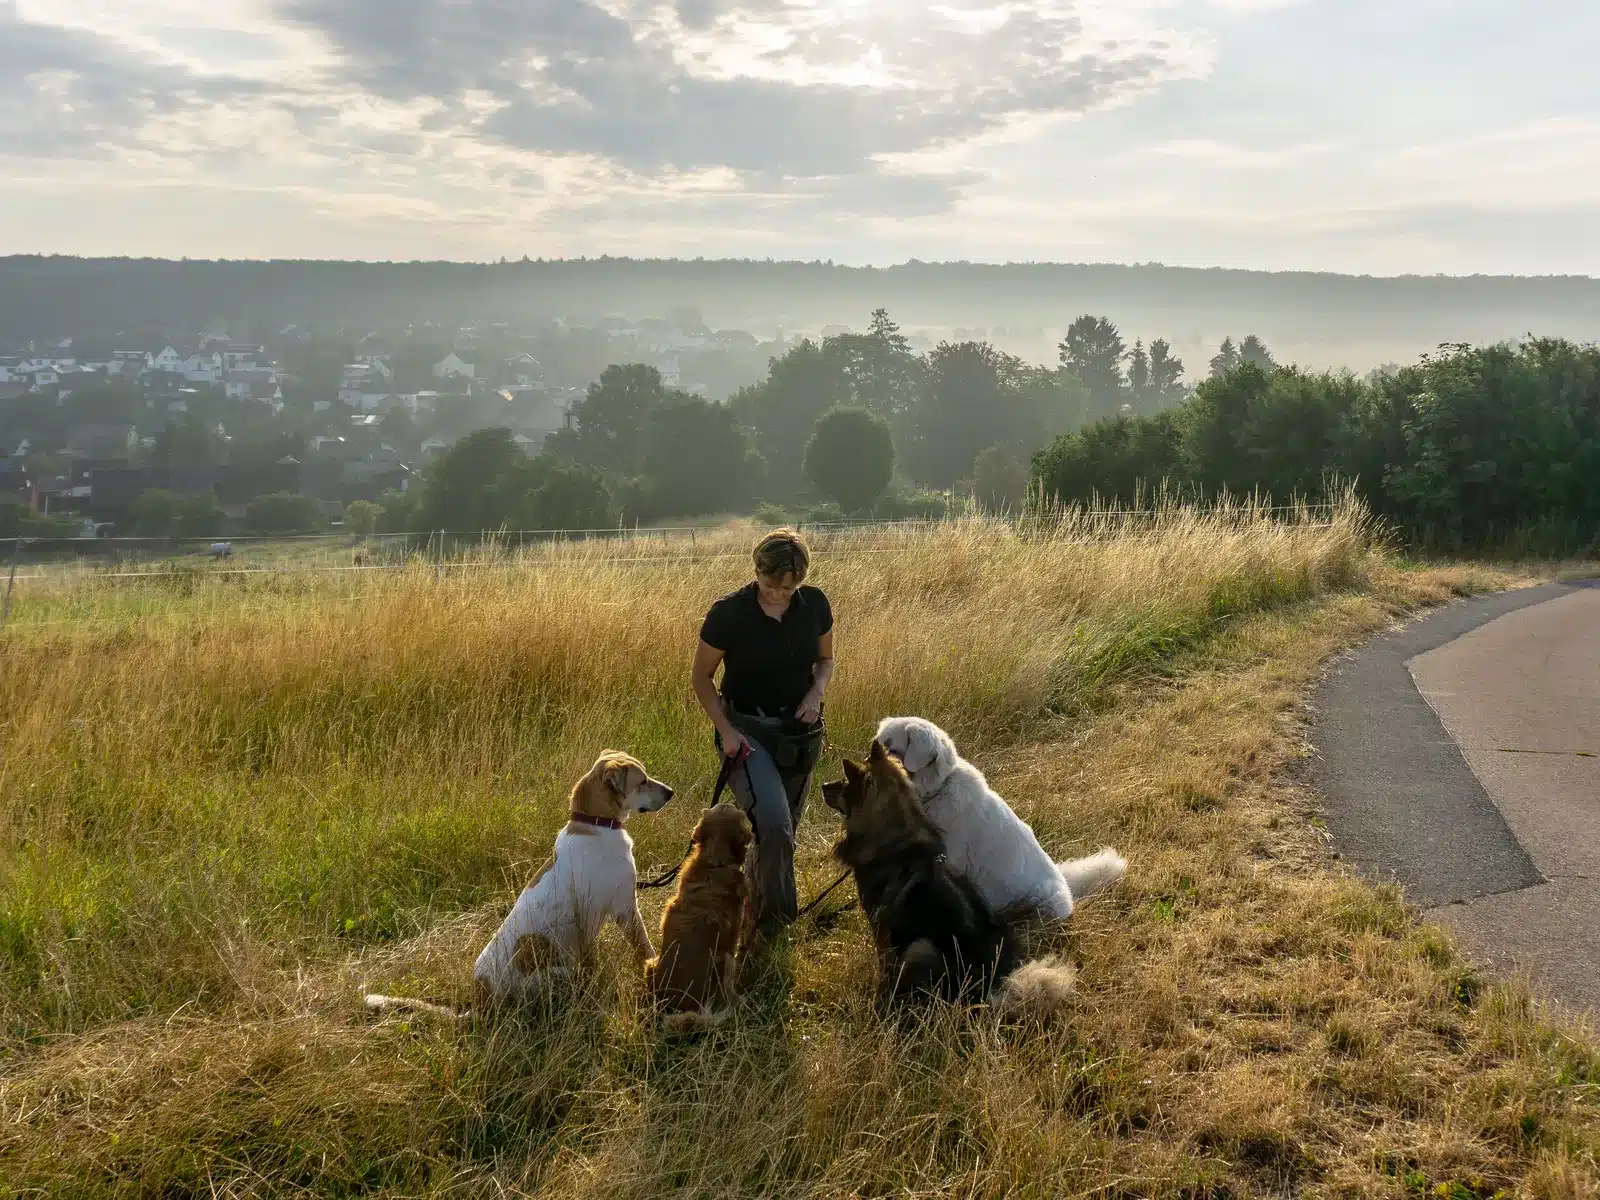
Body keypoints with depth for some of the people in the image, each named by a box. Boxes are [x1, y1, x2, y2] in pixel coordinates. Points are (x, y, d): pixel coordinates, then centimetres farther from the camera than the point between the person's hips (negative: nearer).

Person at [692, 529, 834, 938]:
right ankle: (774, 919, -6)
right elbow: (702, 677, -6)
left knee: (785, 829, 13)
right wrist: (725, 730, -17)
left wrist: (815, 692, -10)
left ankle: (754, 902, 36)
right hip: (747, 729, -4)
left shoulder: (814, 605, -6)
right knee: (774, 823, -23)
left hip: (799, 729, 4)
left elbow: (825, 659, 11)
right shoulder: (728, 613, -17)